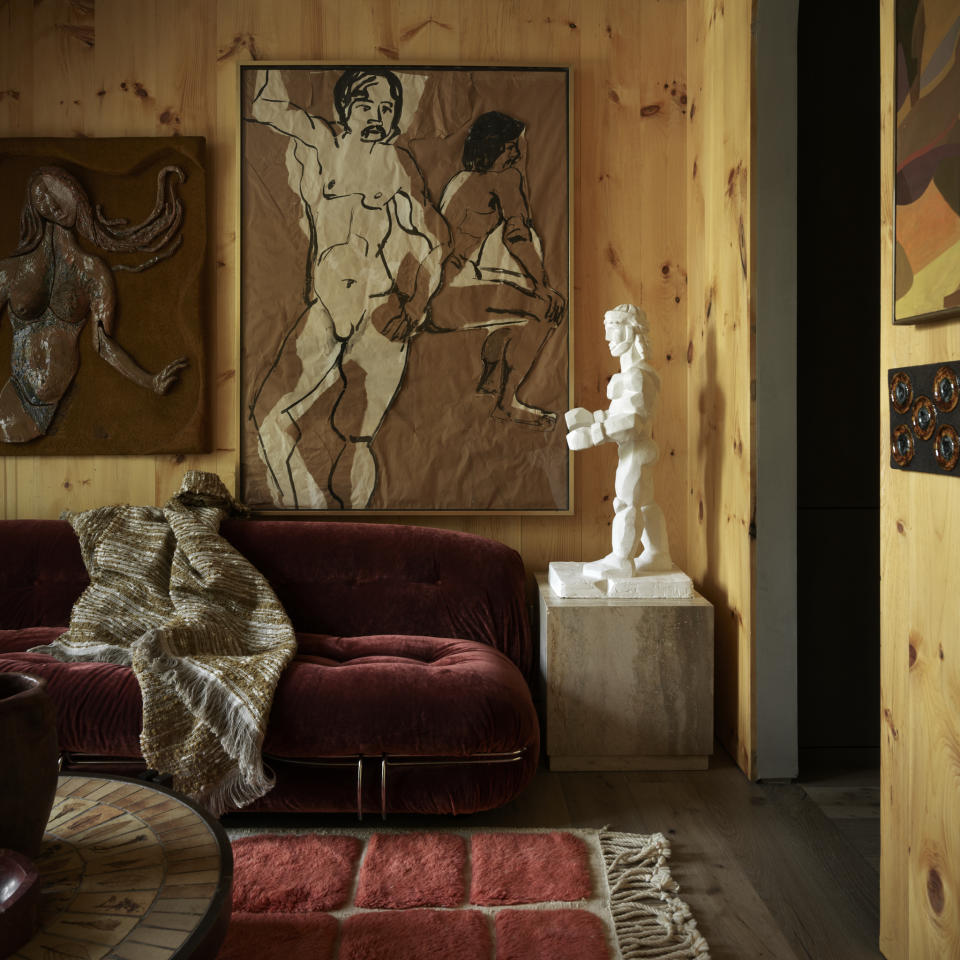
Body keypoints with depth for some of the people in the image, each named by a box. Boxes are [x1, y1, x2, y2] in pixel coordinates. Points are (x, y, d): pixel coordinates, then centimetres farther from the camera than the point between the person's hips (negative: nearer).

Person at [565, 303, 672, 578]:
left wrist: (596, 433, -26)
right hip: (634, 449, 10)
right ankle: (658, 555, 23)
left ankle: (621, 560, 2)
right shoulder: (631, 374, 15)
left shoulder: (638, 374, -18)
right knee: (644, 503, 15)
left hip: (636, 449, -10)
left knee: (627, 502, -5)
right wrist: (593, 418, 12)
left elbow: (634, 419, -24)